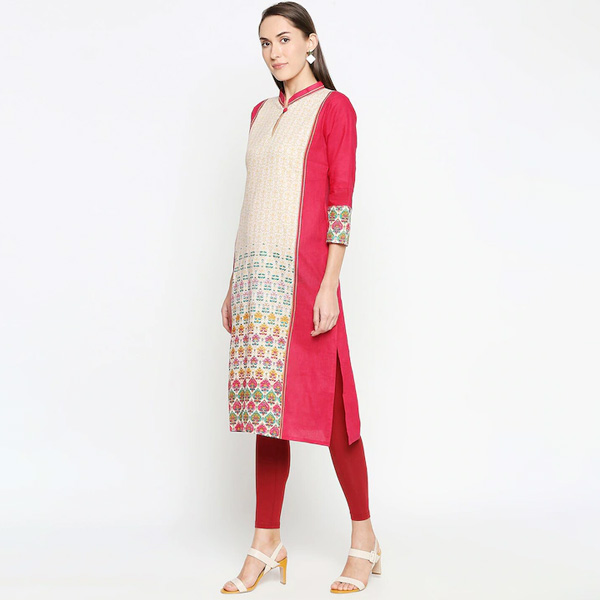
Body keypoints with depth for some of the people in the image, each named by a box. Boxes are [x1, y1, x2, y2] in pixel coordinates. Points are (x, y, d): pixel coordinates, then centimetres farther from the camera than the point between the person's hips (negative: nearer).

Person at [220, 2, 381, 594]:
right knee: (267, 403, 8)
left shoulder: (333, 107, -1)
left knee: (321, 399, -2)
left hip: (303, 271, -6)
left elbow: (340, 201, -9)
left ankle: (364, 539, 13)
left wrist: (328, 285, -18)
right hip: (258, 274, 6)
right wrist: (235, 283, 15)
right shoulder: (261, 112, 18)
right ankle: (266, 543, 16)